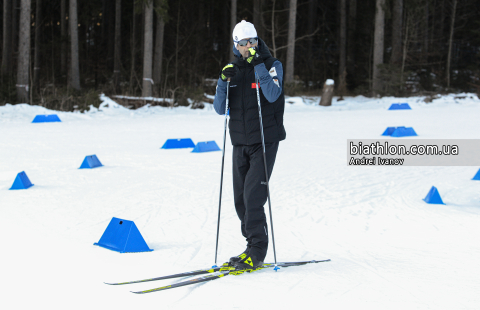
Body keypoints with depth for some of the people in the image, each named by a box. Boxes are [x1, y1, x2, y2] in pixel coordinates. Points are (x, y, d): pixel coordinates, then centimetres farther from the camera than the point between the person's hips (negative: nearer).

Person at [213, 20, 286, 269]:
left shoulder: (271, 65, -2)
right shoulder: (233, 70, 10)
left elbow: (273, 95, -21)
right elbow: (220, 109, 3)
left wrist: (259, 66, -24)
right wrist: (223, 82, -11)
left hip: (265, 141, -5)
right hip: (240, 143, 5)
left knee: (253, 195, -13)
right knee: (241, 199, 5)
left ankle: (256, 252, -7)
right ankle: (255, 247, 16)